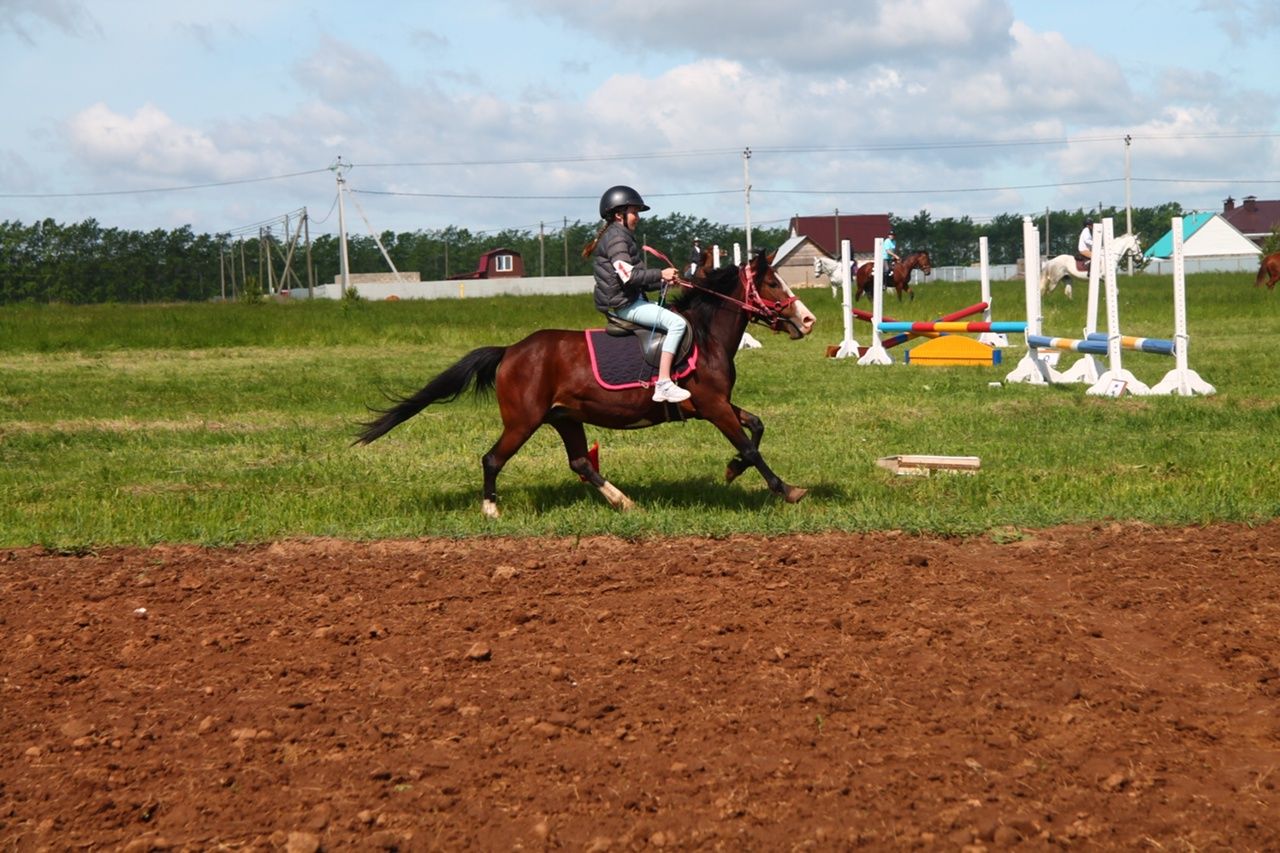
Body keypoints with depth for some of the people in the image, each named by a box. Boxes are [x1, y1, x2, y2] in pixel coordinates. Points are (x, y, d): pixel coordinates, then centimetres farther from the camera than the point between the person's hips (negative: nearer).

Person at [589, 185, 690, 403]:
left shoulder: (622, 237, 22)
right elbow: (628, 275, -22)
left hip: (631, 300, 11)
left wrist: (661, 282, 9)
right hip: (624, 304, -11)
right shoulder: (616, 238, -11)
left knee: (673, 316, 19)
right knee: (677, 323, -20)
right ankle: (663, 384, -28)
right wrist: (660, 274, -15)